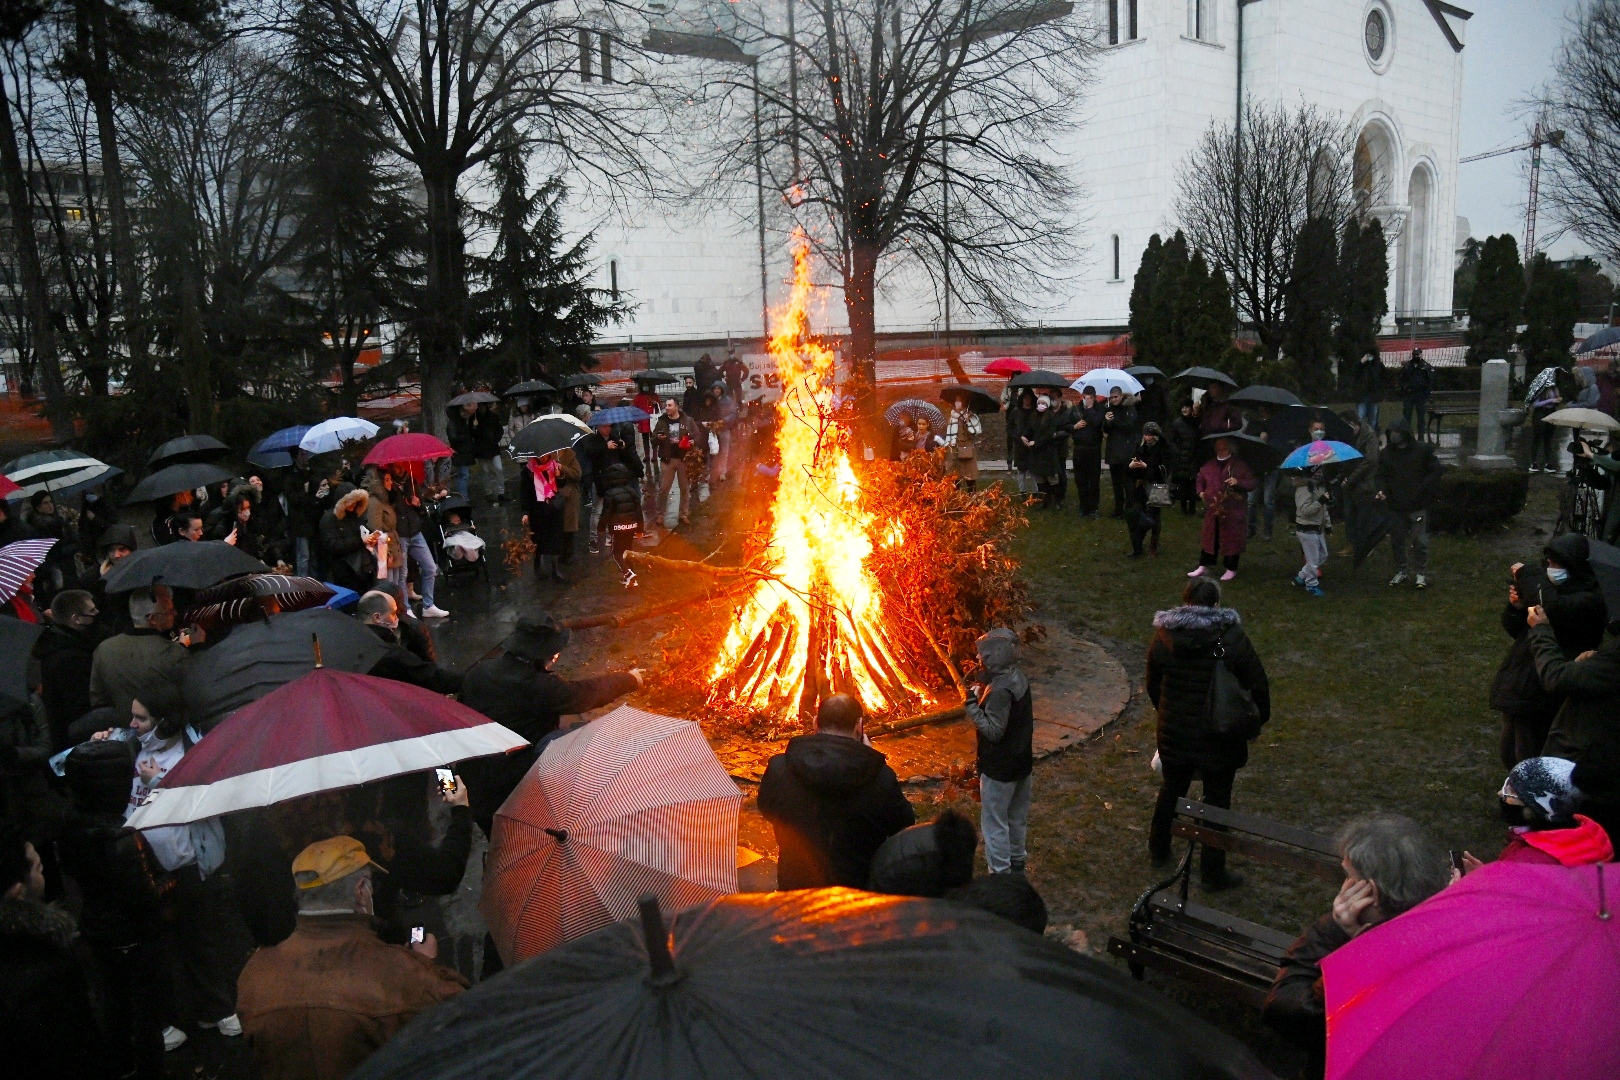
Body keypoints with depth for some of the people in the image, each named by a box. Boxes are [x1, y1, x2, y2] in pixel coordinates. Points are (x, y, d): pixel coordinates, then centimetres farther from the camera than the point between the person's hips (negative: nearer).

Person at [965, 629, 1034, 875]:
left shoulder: (999, 690, -29)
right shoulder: (1018, 676, -1)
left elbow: (993, 730, -27)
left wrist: (972, 704, -24)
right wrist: (982, 690, -3)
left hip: (1000, 767, -9)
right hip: (1021, 761, 9)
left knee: (994, 820, 5)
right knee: (1017, 816, 24)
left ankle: (1000, 873, 14)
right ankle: (1017, 861, 41)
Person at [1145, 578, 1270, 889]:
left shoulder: (1163, 639, -6)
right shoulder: (1233, 639, -13)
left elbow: (1153, 687, 4)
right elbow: (1259, 686, -9)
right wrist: (1256, 724, 7)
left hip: (1174, 734, 3)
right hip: (1220, 738, -2)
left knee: (1171, 790, 22)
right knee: (1217, 800, 11)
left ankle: (1159, 850, 41)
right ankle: (1212, 872, 21)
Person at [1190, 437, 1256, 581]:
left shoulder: (1239, 464, -3)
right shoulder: (1209, 465, 7)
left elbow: (1252, 483, -5)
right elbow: (1200, 480, 23)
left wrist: (1238, 482, -21)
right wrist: (1201, 492, 5)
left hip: (1233, 511, -3)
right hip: (1213, 509, 4)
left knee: (1232, 539, 3)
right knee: (1210, 537, 10)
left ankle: (1231, 569, 16)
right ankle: (1203, 566, 19)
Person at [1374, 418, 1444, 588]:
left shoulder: (1422, 450, -6)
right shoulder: (1386, 453, 3)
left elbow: (1437, 471, -2)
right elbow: (1381, 476, 6)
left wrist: (1423, 488, -11)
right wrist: (1382, 490, -13)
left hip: (1417, 506, -3)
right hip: (1396, 506, 3)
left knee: (1420, 541, -1)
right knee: (1396, 540, 11)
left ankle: (1421, 574, 12)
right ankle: (1400, 572, 25)